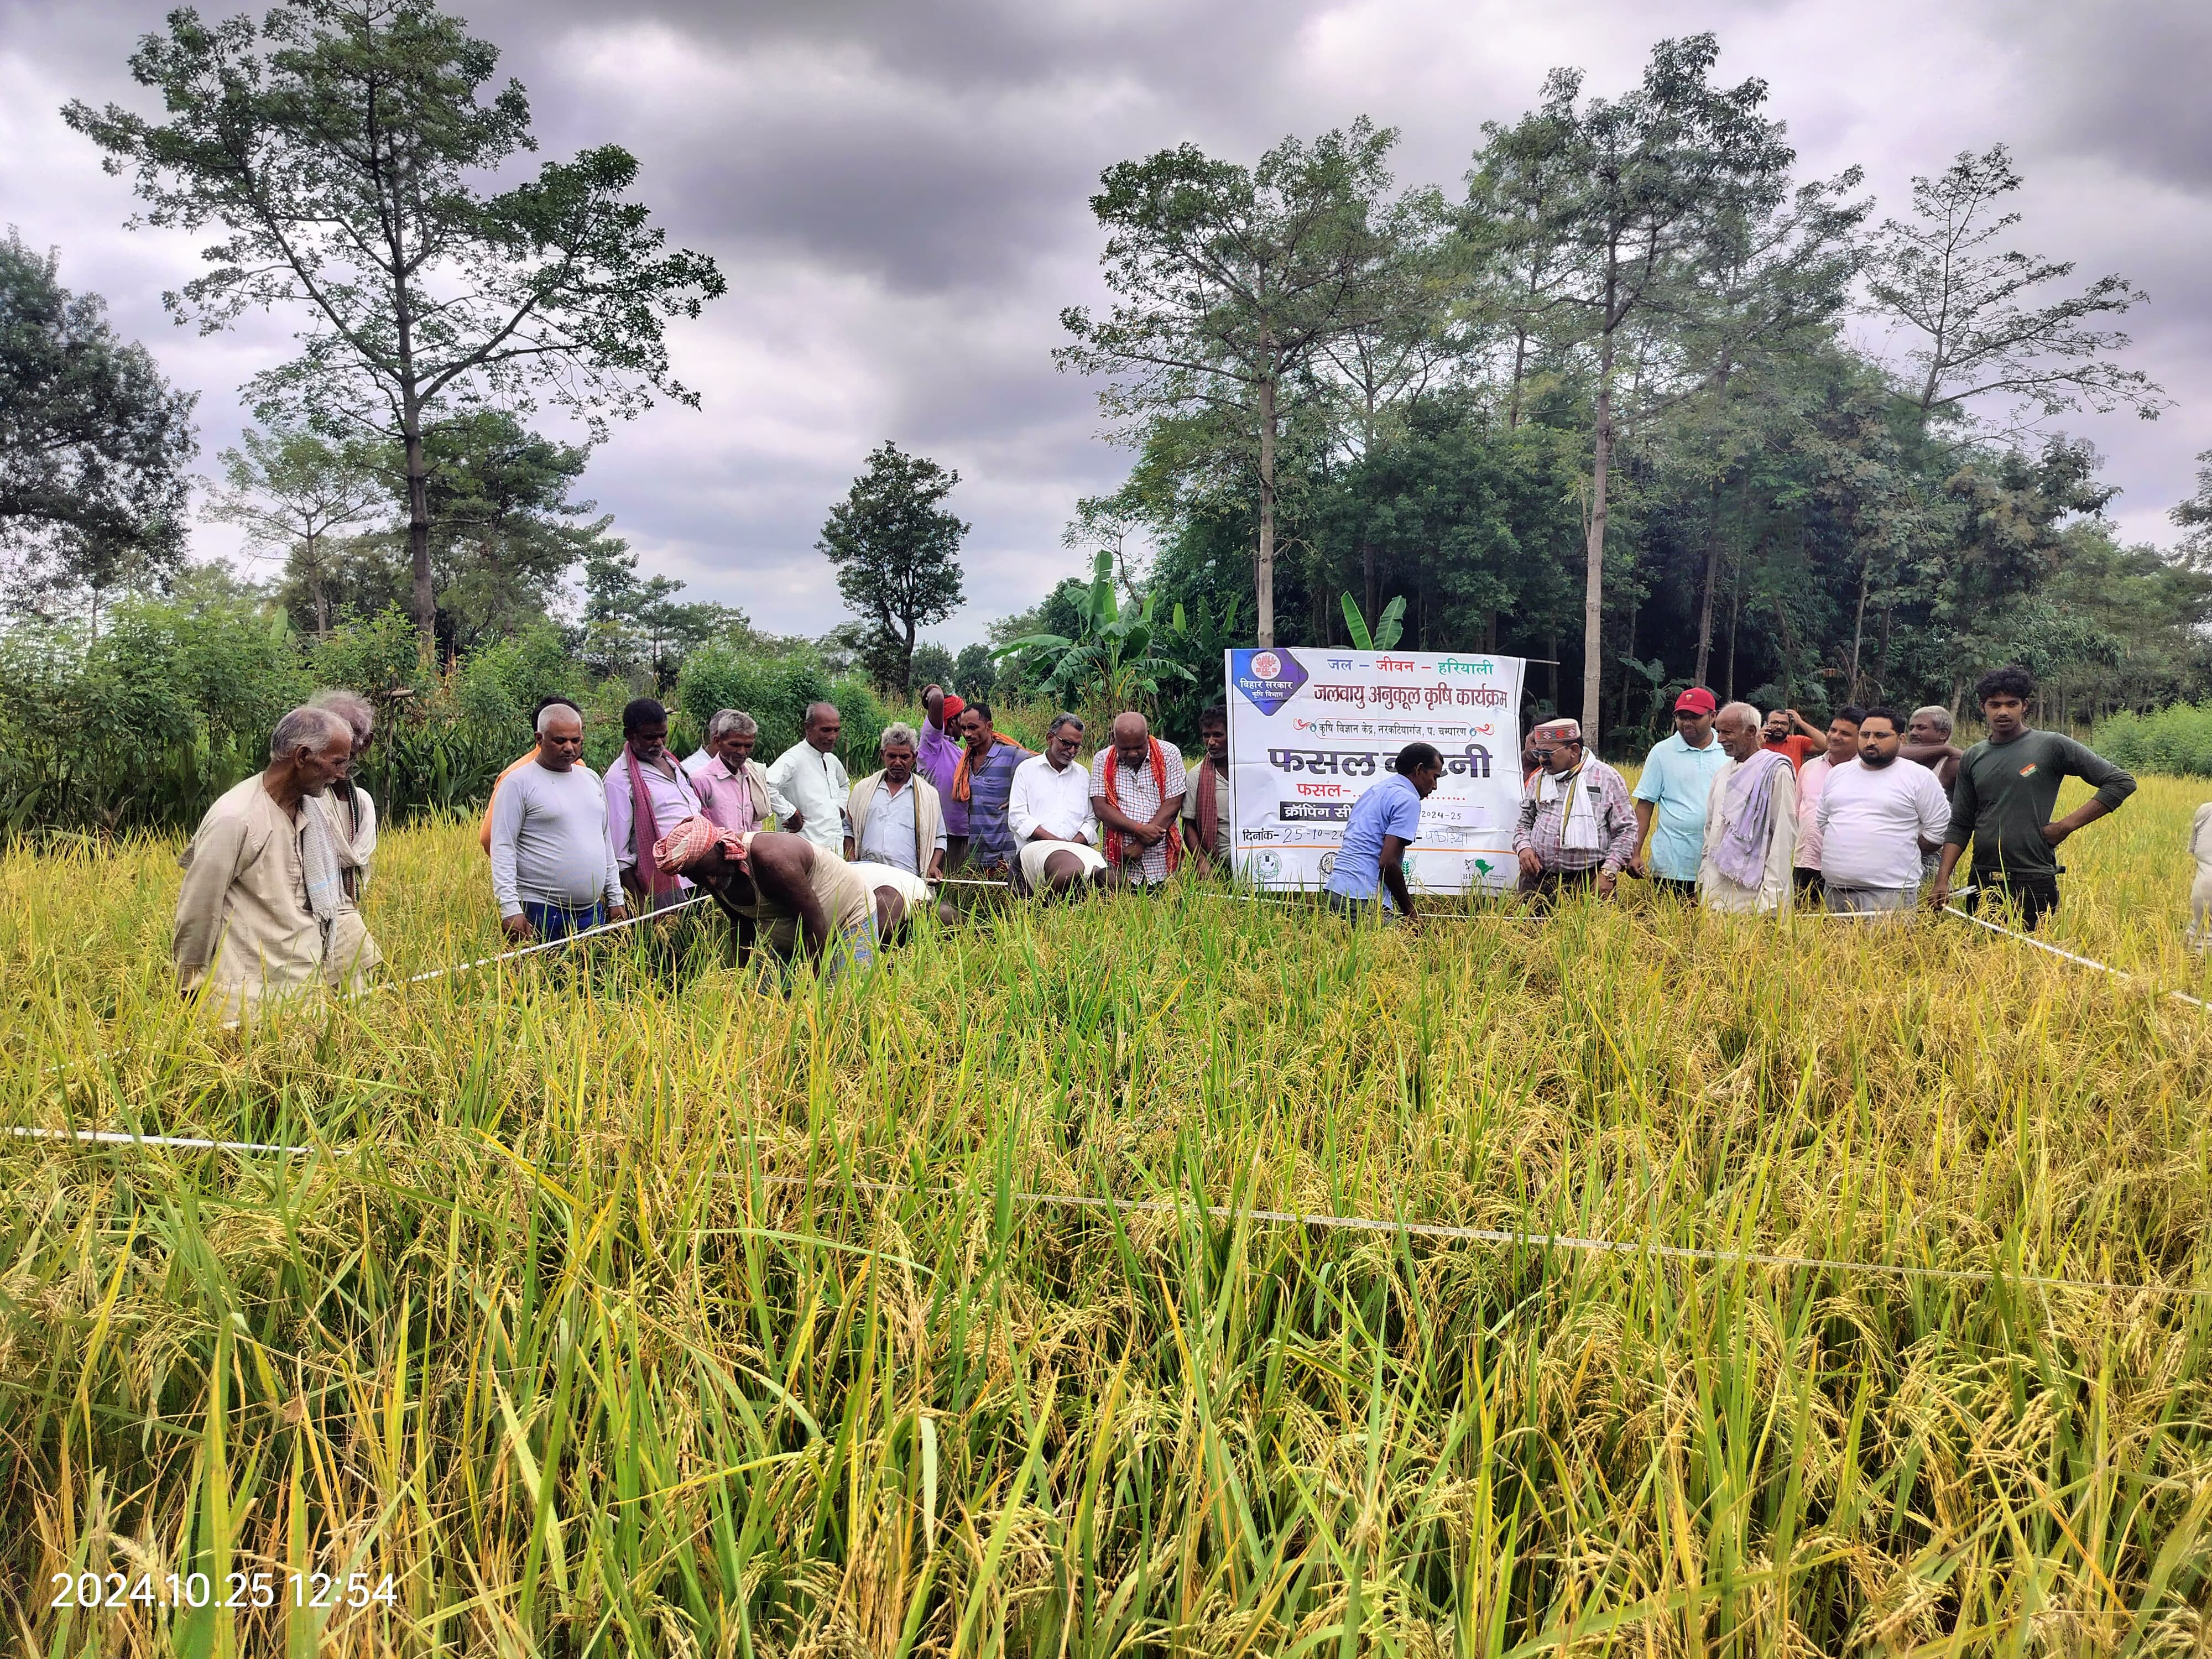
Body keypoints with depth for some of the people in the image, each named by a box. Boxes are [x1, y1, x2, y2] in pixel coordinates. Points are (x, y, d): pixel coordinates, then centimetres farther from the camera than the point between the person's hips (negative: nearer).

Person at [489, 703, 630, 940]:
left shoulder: (591, 779, 14)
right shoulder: (519, 783, -5)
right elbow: (502, 848, -9)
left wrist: (616, 898, 17)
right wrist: (510, 908, -17)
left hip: (593, 912, 6)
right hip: (539, 914, -6)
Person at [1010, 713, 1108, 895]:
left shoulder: (1083, 774, 20)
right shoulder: (1027, 769, 9)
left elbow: (1091, 820, 15)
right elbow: (1017, 818, 0)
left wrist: (1074, 844, -4)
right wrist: (1058, 841, -8)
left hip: (1077, 848, 4)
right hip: (1036, 847, -3)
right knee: (1072, 870, -27)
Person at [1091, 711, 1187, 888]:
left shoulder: (1169, 754, 1)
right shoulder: (1102, 760, 4)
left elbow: (1173, 804, -5)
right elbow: (1100, 808, -4)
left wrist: (1141, 843, -12)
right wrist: (1139, 829, -17)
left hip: (1161, 859, 0)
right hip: (1119, 860, 0)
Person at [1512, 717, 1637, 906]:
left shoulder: (1607, 778, -1)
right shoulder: (1539, 779, 11)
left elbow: (1626, 830, 0)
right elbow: (1524, 823, 20)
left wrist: (1608, 874, -8)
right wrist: (1523, 847, -2)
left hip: (1590, 881, -3)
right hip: (1539, 879, 3)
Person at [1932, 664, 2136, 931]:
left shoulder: (2051, 746, -2)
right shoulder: (1973, 758, 10)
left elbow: (2121, 782, -1)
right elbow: (1960, 826, 12)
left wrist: (2066, 825, -7)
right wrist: (1942, 879, 1)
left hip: (2033, 885, -4)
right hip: (1982, 882, 4)